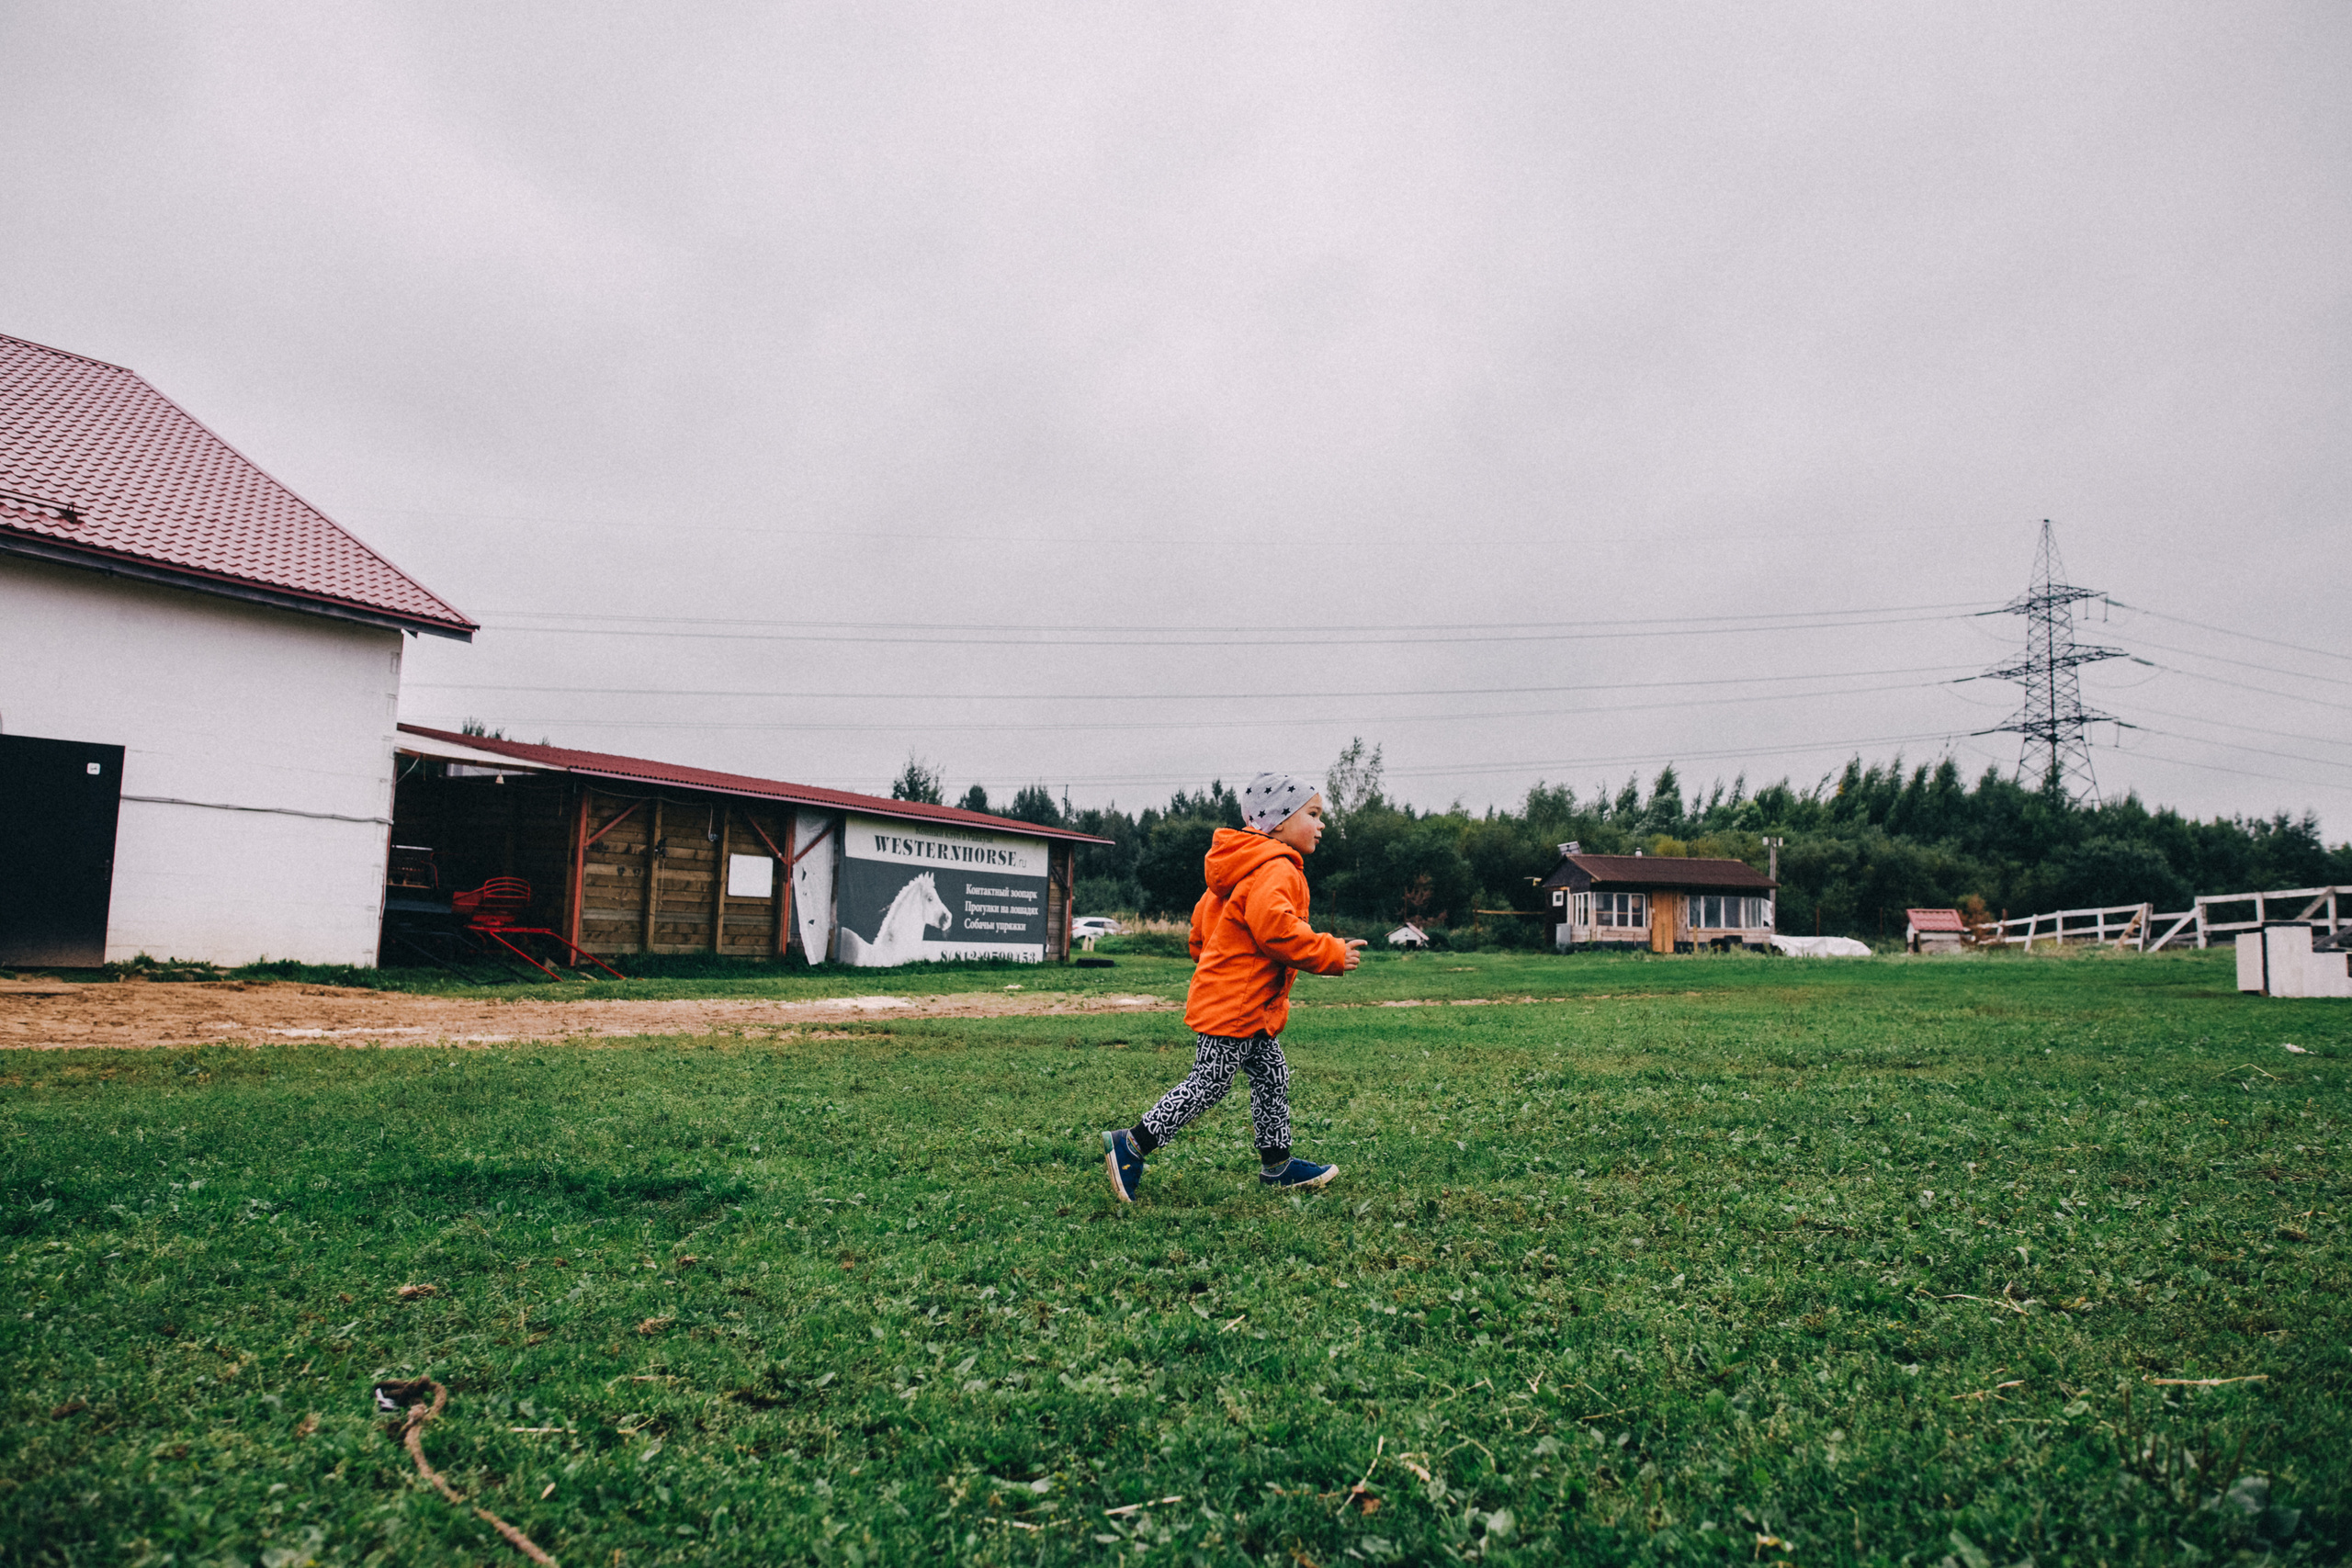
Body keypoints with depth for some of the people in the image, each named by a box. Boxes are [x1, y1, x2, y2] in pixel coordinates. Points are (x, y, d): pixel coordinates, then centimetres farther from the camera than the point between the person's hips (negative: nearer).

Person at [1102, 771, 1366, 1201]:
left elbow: (1204, 917, 20)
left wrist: (1206, 958, 30)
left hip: (1251, 1006, 11)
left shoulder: (1248, 867, 16)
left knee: (1272, 1078, 15)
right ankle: (1131, 1145, 2)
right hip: (1234, 1004, -11)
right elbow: (1275, 927, -32)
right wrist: (1331, 954, -23)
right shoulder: (1275, 870, -18)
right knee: (1208, 1085, -4)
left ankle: (1277, 1163, 25)